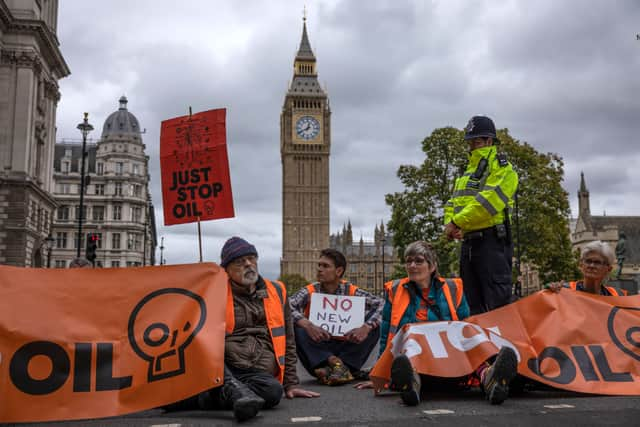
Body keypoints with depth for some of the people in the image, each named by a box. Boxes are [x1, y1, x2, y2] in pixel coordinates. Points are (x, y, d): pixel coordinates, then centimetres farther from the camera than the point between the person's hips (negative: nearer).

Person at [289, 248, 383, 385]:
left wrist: (366, 327, -27)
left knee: (373, 324, -16)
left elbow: (382, 304, -10)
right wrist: (307, 325, -36)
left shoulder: (351, 291, 0)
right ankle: (334, 363, -32)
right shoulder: (310, 292, -2)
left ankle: (343, 366, -26)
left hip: (345, 347, 1)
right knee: (295, 325, -25)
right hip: (317, 350, -1)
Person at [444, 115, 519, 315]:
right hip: (469, 242, 8)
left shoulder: (501, 167, -4)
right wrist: (449, 223, -1)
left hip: (493, 241, -8)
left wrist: (458, 222, -16)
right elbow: (453, 203, 20)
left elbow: (488, 201, -18)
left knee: (498, 303, -10)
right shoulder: (469, 170, 23)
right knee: (473, 303, 13)